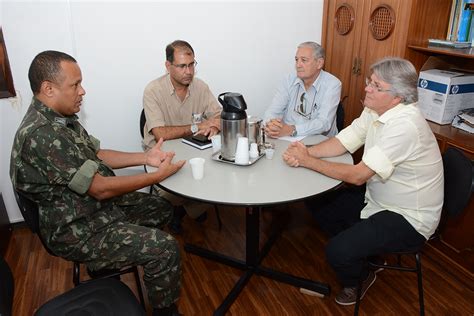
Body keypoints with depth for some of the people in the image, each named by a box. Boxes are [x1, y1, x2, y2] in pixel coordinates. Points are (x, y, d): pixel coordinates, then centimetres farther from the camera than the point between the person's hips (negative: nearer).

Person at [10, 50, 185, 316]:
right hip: (76, 231, -10)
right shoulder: (41, 134, -29)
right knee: (165, 249, -21)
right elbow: (100, 188, -26)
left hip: (96, 205, 10)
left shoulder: (60, 117, 2)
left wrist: (146, 158, -1)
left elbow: (97, 155, 11)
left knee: (162, 209, 18)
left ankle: (107, 261, 30)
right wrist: (159, 175, -18)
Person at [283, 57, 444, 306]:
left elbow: (358, 175, -30)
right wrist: (305, 152, -19)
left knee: (337, 251, -21)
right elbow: (341, 142, 0)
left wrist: (308, 161, -22)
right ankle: (359, 251, 27)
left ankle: (359, 278, 17)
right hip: (377, 198, 9)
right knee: (319, 205, 9)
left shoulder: (404, 125, -30)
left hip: (408, 219, -9)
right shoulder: (375, 110, -3)